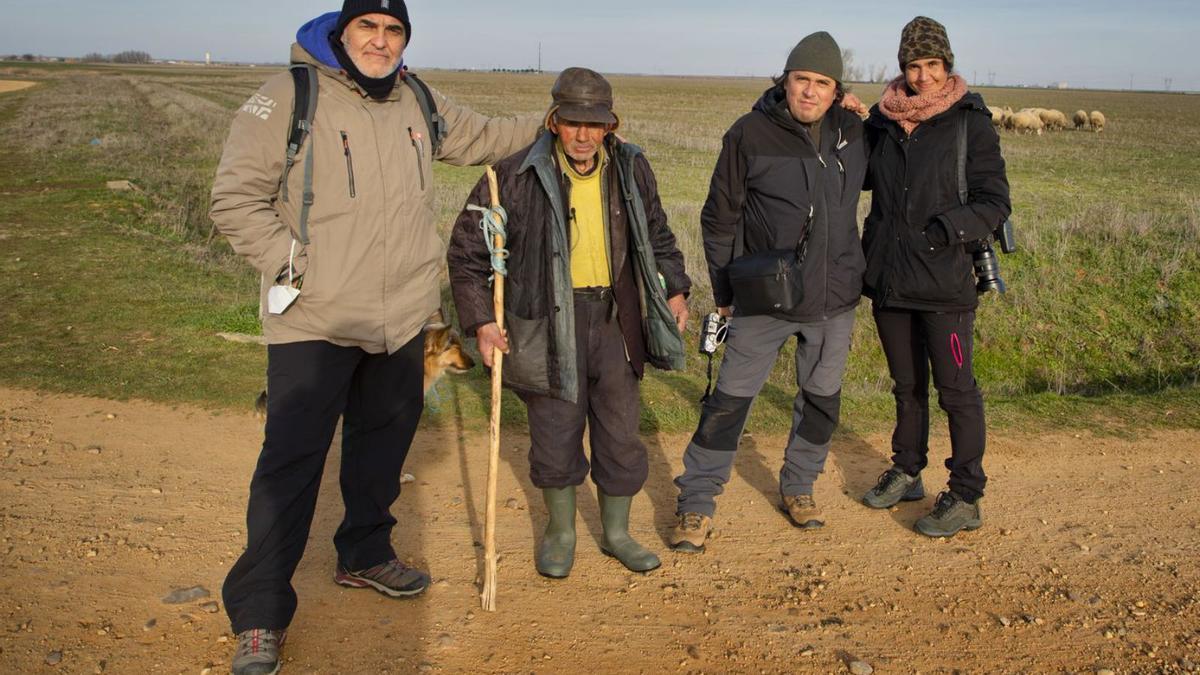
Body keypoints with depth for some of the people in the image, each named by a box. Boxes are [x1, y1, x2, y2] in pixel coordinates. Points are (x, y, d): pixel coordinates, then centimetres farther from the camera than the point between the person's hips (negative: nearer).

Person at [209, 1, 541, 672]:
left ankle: (365, 554, 41)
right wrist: (291, 265, -15)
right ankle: (260, 614, 8)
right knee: (292, 461, -5)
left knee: (383, 445, 19)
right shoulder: (290, 96, -10)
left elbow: (478, 137, 27)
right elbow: (236, 197, -10)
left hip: (402, 317, 6)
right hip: (315, 322, -6)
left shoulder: (418, 103, 8)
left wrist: (546, 126, 24)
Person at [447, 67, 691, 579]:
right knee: (556, 435, 8)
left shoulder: (631, 169, 3)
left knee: (620, 435, 11)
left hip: (616, 320, 3)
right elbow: (467, 251, -4)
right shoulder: (517, 176, -10)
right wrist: (480, 320, -9)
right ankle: (560, 531, 32)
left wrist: (674, 289, 12)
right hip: (548, 324, -3)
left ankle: (616, 532, 32)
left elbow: (657, 235, 20)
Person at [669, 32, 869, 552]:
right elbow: (720, 218, -3)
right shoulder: (751, 134, -11)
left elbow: (865, 182, 21)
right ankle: (696, 504, 10)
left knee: (822, 399, 15)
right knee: (729, 400, -2)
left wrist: (853, 273, 14)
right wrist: (724, 294, -1)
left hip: (834, 300, 4)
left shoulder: (852, 132, 0)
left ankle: (798, 487, 35)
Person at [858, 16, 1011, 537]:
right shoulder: (882, 121, 7)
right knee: (907, 385, 18)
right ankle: (907, 473, 34)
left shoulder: (970, 123, -5)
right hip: (888, 279, 5)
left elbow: (995, 202, -6)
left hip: (944, 283, -5)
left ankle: (966, 498, 12)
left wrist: (946, 229, -23)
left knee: (955, 389, 1)